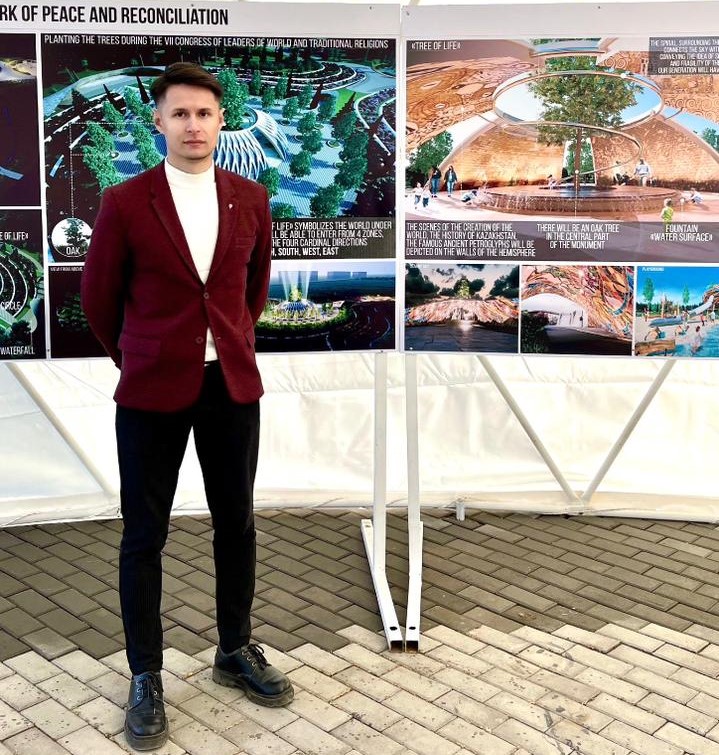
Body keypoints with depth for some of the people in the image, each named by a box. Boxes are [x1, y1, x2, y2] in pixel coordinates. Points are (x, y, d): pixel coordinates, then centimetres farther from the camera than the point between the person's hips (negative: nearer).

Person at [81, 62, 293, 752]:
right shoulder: (125, 203, -6)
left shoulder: (250, 199, 4)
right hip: (152, 390, -3)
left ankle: (236, 651, 31)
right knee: (144, 535, 5)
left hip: (233, 384, 3)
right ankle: (145, 676, 22)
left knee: (236, 523, 12)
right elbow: (98, 298, 5)